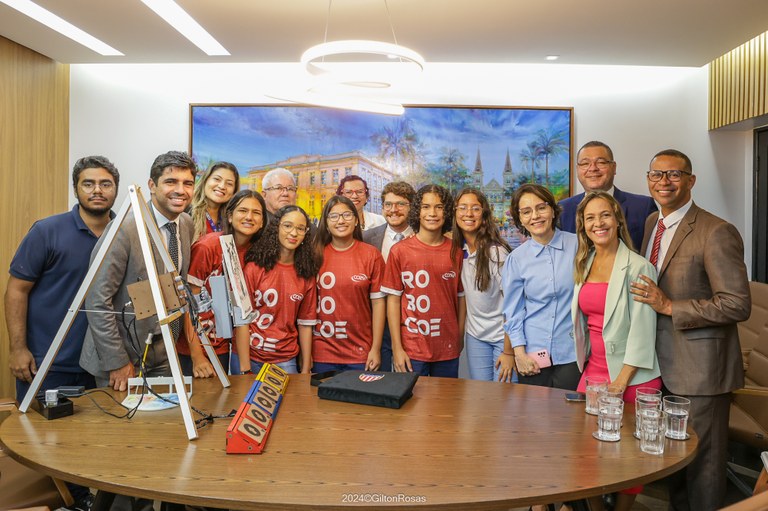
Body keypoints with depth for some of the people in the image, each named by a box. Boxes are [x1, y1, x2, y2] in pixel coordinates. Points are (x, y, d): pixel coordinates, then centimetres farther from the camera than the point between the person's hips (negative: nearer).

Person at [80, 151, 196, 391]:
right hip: (123, 353, -6)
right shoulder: (124, 228, -19)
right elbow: (97, 300, -18)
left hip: (163, 353, 6)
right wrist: (117, 362, -17)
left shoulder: (188, 225, 1)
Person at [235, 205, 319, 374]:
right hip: (250, 356, -2)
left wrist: (306, 370, 1)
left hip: (286, 360, 3)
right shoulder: (254, 267, -9)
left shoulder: (306, 274, 1)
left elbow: (305, 323, 4)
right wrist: (244, 369, -13)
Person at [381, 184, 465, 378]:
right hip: (411, 350, -2)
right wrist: (397, 348, -7)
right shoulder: (400, 251, -5)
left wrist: (460, 339, 5)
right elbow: (393, 300, -5)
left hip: (448, 350, 2)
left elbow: (461, 297, 6)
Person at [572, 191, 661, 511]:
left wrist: (620, 382, -16)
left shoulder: (638, 267, -11)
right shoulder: (584, 266, 8)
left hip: (631, 378, -5)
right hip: (592, 373, 5)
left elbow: (642, 329, -14)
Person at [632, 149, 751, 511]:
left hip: (699, 368, -7)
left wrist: (670, 307, -21)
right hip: (663, 364, 7)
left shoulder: (717, 232, -16)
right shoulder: (652, 223, 9)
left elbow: (738, 305, -19)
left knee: (702, 461, 7)